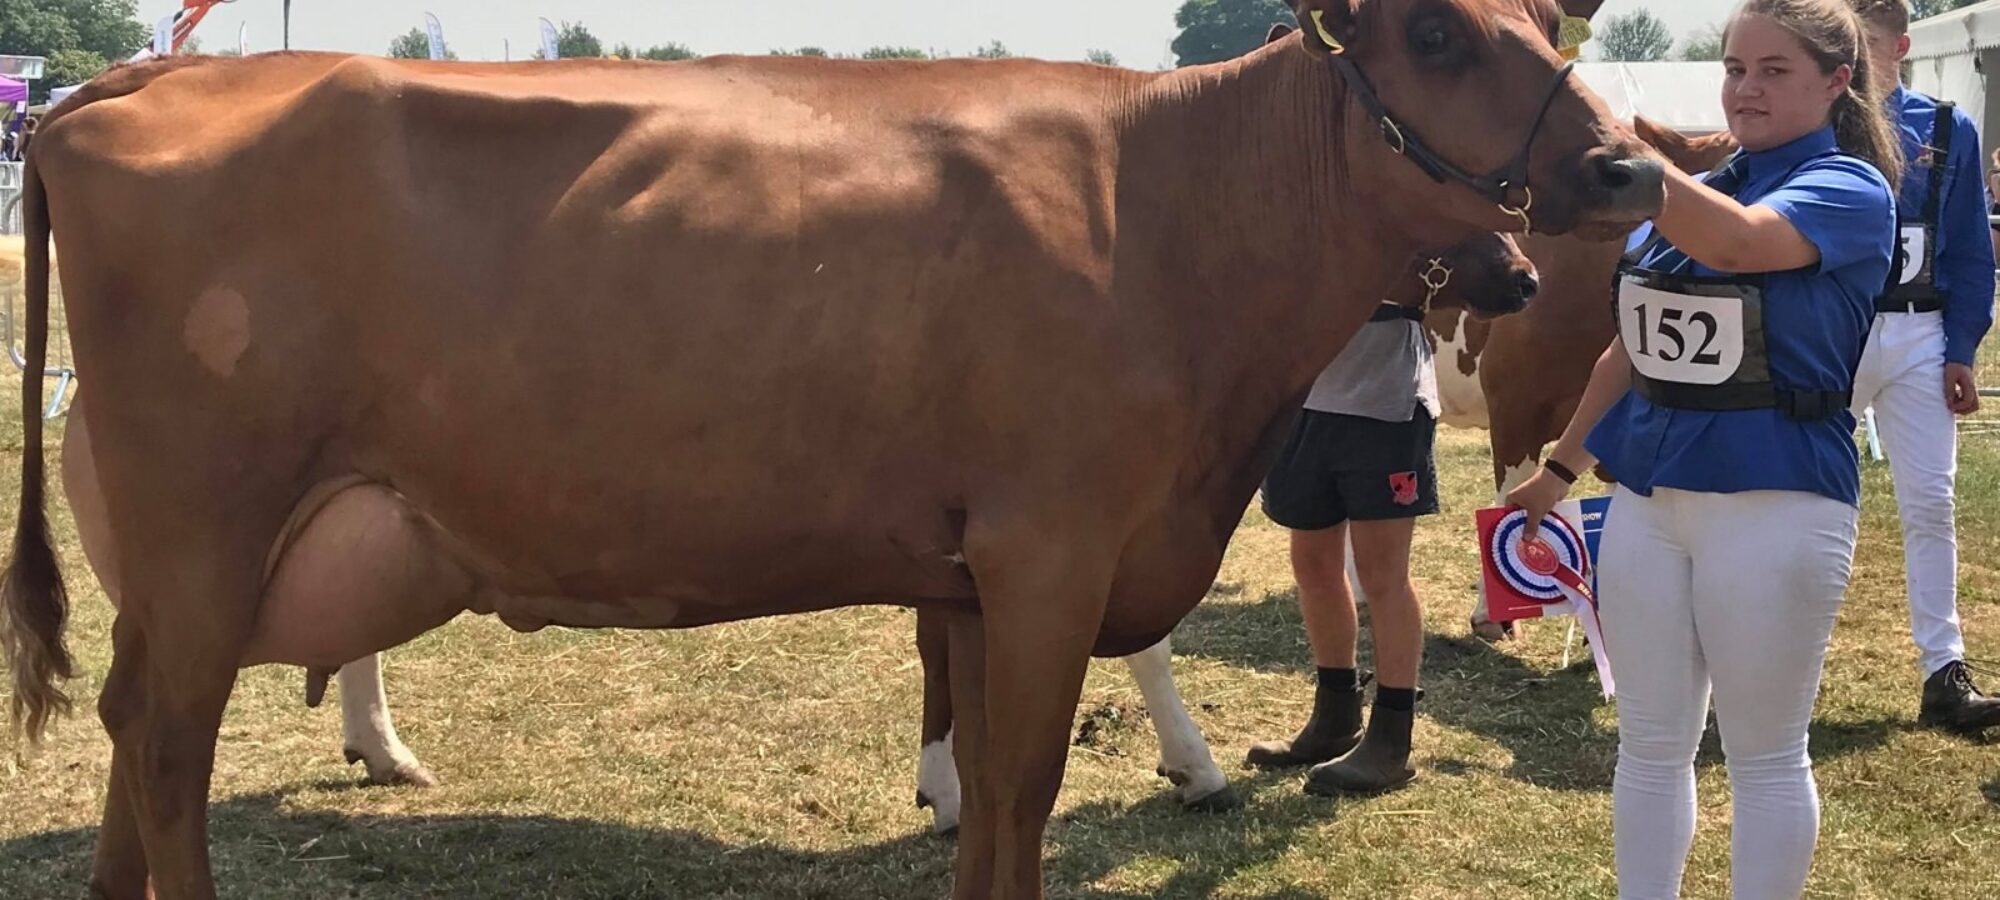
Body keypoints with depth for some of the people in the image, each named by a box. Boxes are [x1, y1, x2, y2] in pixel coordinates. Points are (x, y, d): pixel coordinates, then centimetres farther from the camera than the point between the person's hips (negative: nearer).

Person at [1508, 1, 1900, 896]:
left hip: (1773, 501, -6)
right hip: (1646, 495, 7)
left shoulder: (1850, 190, -9)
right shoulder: (1689, 193, 11)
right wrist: (1562, 466, 18)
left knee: (1764, 755, 6)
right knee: (1649, 744, 14)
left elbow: (1737, 241, -31)